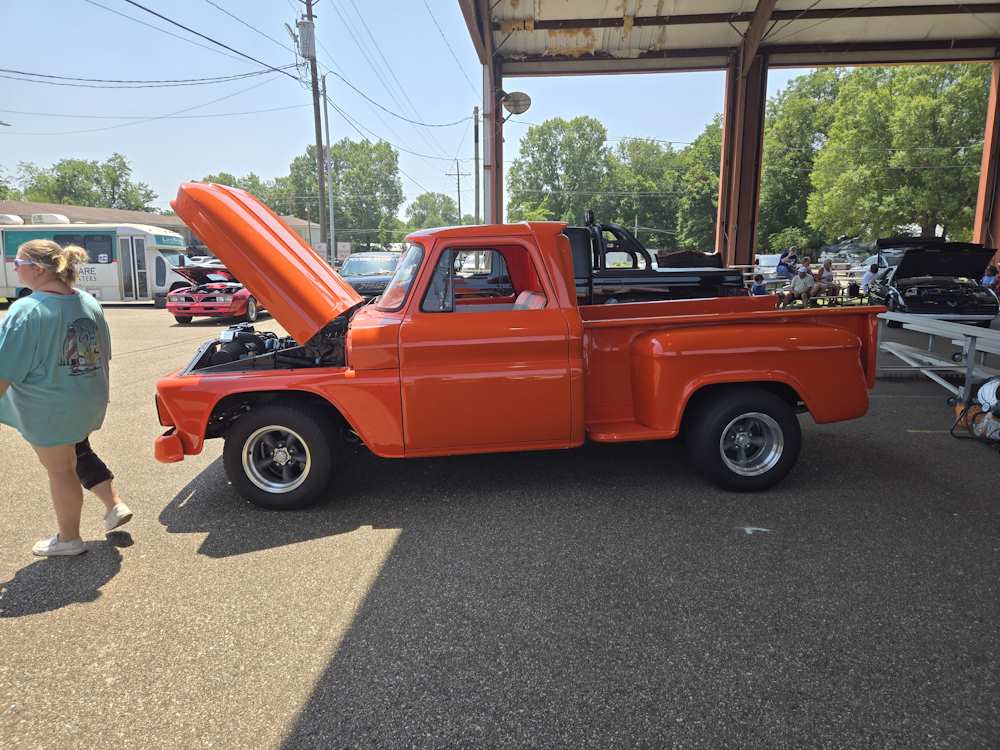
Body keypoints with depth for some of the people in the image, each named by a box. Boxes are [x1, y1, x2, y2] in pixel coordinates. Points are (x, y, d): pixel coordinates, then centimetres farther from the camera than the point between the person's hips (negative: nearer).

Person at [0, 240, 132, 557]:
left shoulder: (27, 310, -21)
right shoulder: (90, 304, 0)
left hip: (48, 412, -7)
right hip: (88, 406, 7)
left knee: (60, 470, 8)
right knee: (79, 452, 27)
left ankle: (68, 539, 25)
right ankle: (115, 505, 24)